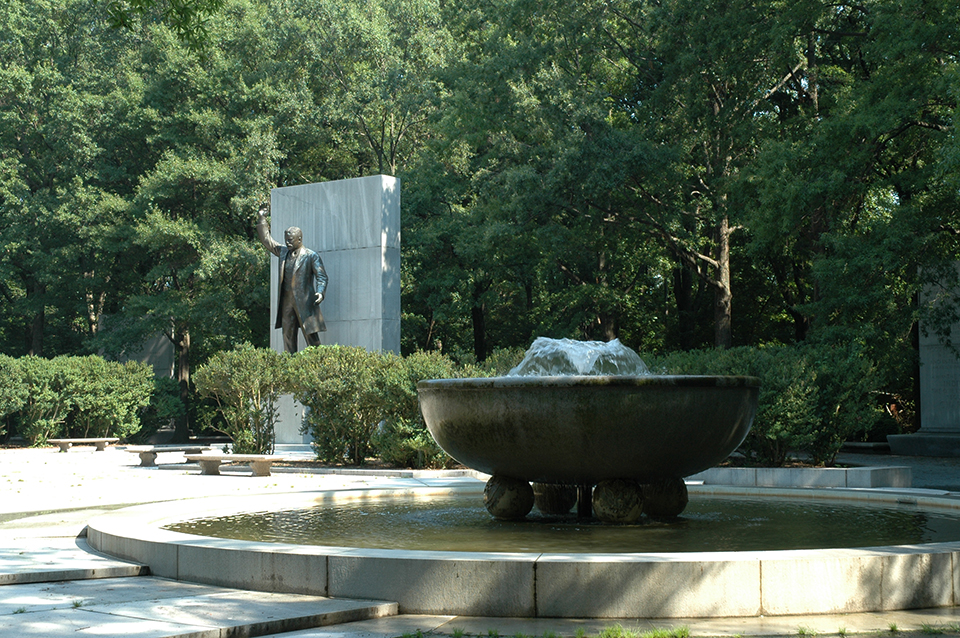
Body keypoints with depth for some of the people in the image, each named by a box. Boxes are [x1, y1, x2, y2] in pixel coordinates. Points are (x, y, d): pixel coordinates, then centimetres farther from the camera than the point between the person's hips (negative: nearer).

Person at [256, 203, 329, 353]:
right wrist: (261, 219, 16)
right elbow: (267, 240, 23)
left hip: (304, 302, -6)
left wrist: (320, 292, -23)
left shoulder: (311, 256, -2)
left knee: (311, 335, -8)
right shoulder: (283, 251, 15)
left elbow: (321, 276, -5)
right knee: (288, 336, 7)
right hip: (287, 301, 6)